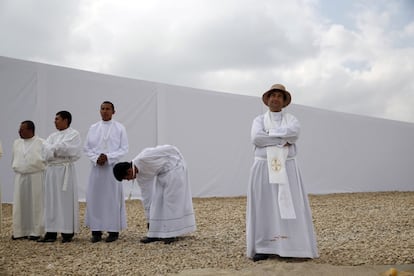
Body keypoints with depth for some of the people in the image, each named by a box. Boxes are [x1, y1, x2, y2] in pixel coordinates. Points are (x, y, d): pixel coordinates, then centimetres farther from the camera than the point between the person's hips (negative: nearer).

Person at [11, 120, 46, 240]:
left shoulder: (41, 143, -6)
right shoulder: (16, 143, 12)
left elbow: (46, 159, -4)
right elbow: (14, 159, 22)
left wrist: (38, 169, -3)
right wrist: (16, 169, 13)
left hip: (35, 177, -5)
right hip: (19, 177, 5)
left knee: (35, 203, -1)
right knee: (20, 203, 4)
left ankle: (35, 231, 5)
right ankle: (20, 231, 10)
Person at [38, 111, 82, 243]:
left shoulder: (74, 134, -1)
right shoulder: (53, 136, 18)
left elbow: (65, 148, -15)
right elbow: (46, 149, 4)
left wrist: (53, 150, -1)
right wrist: (58, 150, -12)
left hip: (65, 170, -6)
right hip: (51, 170, 7)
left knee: (66, 200, -4)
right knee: (51, 201, 5)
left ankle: (68, 232, 2)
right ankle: (51, 232, 8)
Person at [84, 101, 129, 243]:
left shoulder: (119, 128, 2)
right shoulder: (93, 128, 9)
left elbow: (124, 149, -3)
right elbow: (87, 148, 8)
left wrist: (108, 157, -14)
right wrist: (95, 158, -9)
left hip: (113, 166, -2)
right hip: (96, 167, 3)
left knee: (113, 197, -1)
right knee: (95, 197, 1)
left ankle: (113, 230, 7)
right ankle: (96, 230, 8)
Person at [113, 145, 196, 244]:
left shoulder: (143, 159, -30)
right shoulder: (140, 175, -4)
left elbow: (171, 149, -24)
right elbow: (146, 196, 4)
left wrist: (178, 160, -9)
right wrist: (149, 219, 8)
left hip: (174, 166, -8)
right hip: (162, 173, 8)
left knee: (171, 199, -7)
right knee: (157, 199, 4)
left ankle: (172, 233, -2)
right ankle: (157, 233, 8)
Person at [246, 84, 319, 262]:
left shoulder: (291, 119, 9)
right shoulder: (259, 120, 7)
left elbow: (294, 132, -15)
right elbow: (256, 138, -14)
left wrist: (269, 133, -14)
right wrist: (283, 140, -14)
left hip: (287, 170, 1)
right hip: (264, 169, -1)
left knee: (291, 206, -3)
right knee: (264, 207, -2)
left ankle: (294, 247, 2)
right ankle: (263, 248, 2)